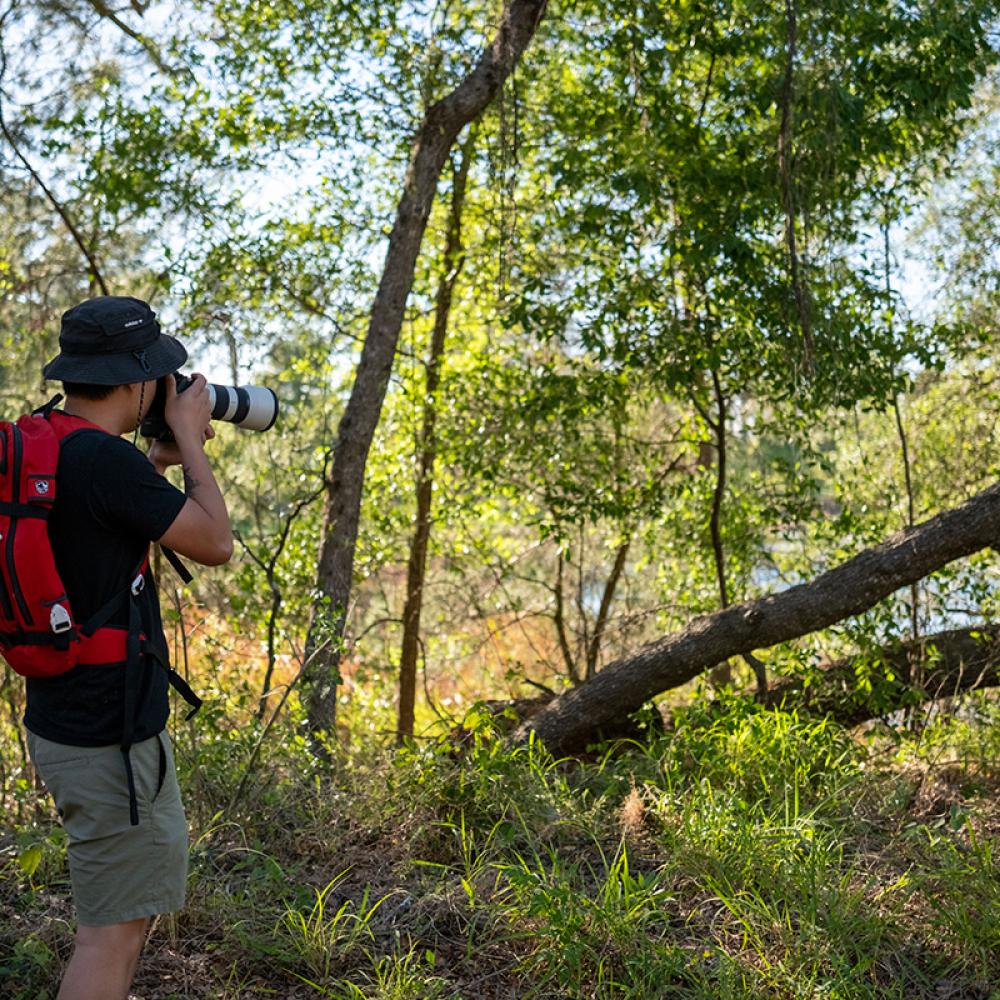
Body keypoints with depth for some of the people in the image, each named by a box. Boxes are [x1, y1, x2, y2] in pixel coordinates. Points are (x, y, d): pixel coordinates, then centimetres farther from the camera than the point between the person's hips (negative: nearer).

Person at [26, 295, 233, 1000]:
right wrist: (189, 444, -3)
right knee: (113, 926, 0)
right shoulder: (105, 460, -23)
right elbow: (216, 544, -13)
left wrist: (161, 462, 14)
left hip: (67, 722, 10)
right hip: (108, 737, -10)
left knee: (136, 903, 24)